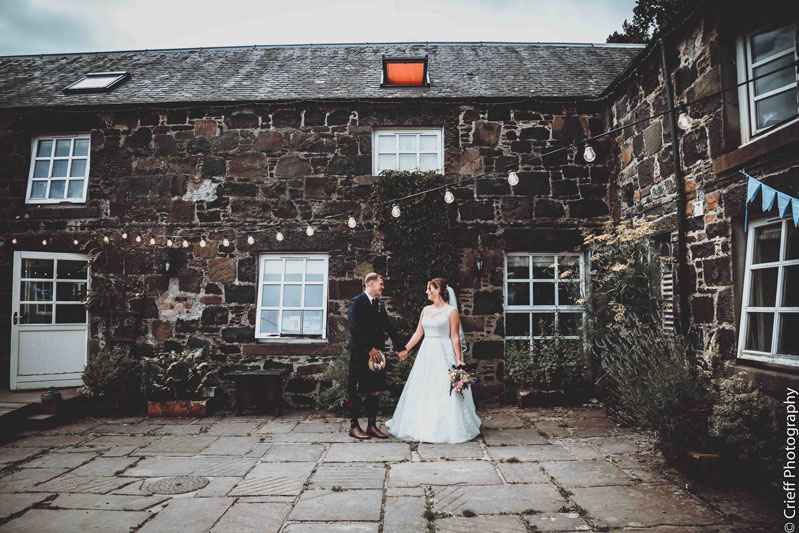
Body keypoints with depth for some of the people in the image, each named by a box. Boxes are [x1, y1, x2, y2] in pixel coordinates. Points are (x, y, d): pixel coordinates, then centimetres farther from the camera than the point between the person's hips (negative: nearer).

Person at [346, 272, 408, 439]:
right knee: (357, 391, 2)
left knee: (374, 389, 9)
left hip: (376, 353, 7)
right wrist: (369, 348, -18)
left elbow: (389, 327, 16)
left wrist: (400, 347, 9)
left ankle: (372, 426, 19)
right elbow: (355, 329, -17)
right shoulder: (356, 302, -8)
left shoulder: (379, 304, 14)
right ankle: (354, 426, 14)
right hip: (360, 353, -7)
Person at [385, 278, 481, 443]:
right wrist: (405, 350, 10)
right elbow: (418, 333, 13)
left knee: (444, 391, -2)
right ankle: (423, 426, 22)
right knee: (422, 391, 9)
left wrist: (459, 360, -12)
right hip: (426, 353, 6)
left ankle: (447, 429, 12)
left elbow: (455, 337, -8)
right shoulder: (426, 310, 11)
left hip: (444, 355, -6)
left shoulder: (451, 311, -6)